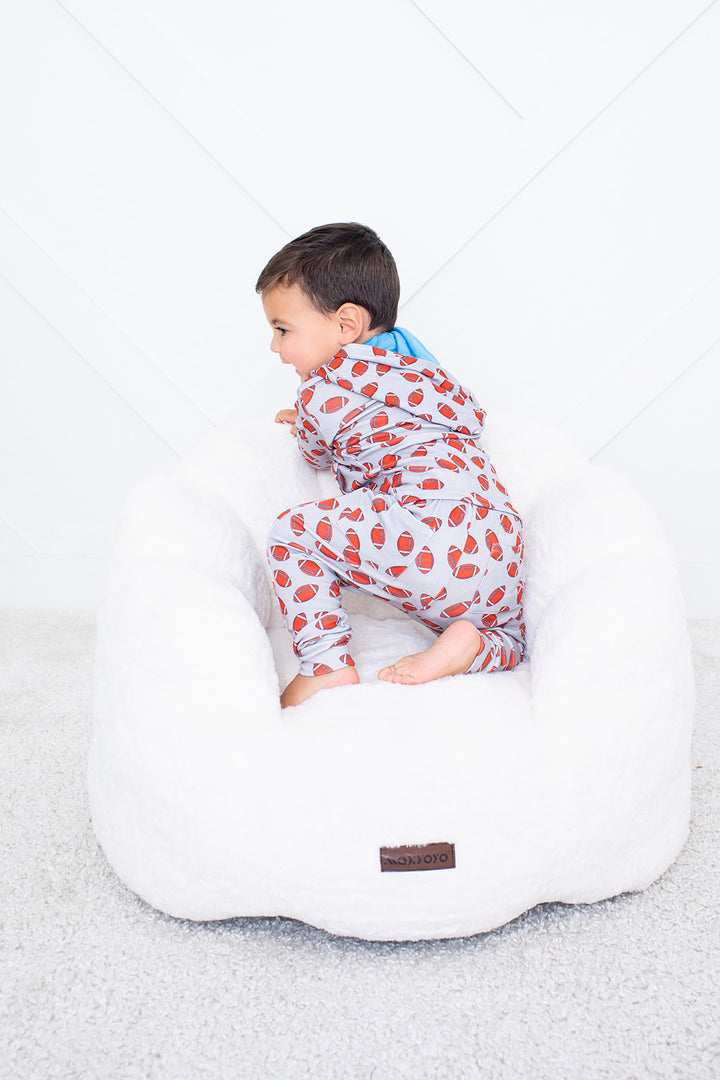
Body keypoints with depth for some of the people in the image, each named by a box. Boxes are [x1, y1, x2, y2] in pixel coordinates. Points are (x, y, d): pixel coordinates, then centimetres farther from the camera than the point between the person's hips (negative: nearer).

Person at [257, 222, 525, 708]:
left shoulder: (322, 392, 4)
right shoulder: (419, 364, 26)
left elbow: (318, 454, 24)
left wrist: (305, 424, 50)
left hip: (431, 527, -8)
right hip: (503, 559, 8)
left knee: (293, 532, 2)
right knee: (509, 638, 34)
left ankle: (328, 666, -1)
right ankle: (468, 645, 1)